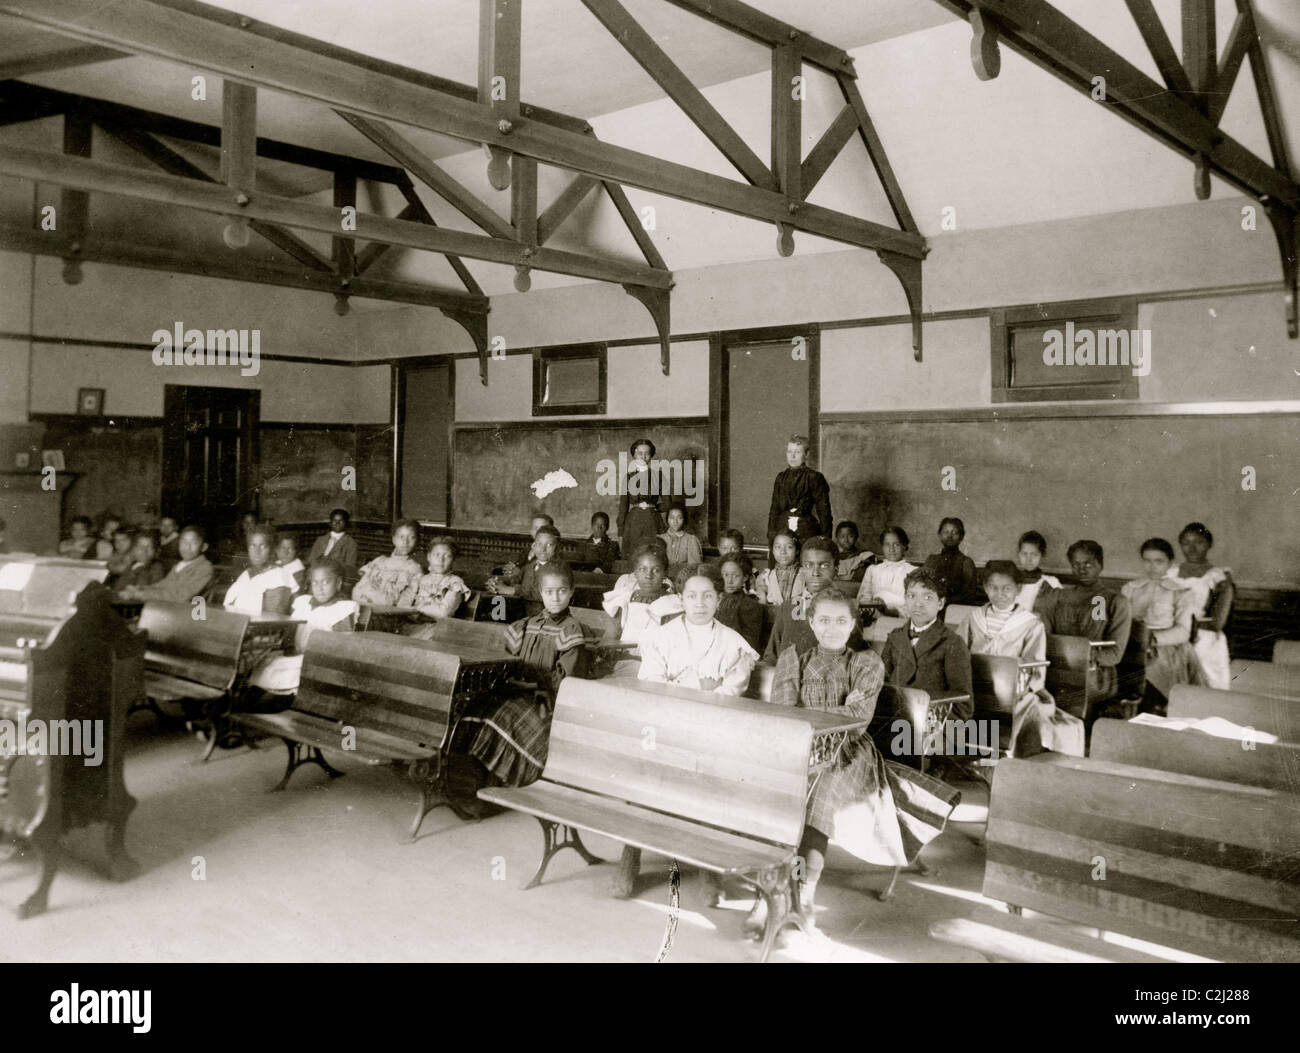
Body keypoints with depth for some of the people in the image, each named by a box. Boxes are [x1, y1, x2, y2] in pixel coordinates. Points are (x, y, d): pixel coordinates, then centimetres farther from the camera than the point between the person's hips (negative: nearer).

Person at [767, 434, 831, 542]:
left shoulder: (814, 477, 0)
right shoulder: (781, 478, 12)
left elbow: (823, 509, -1)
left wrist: (825, 536, -5)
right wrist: (771, 535, 10)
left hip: (807, 533, -3)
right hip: (782, 530, 3)